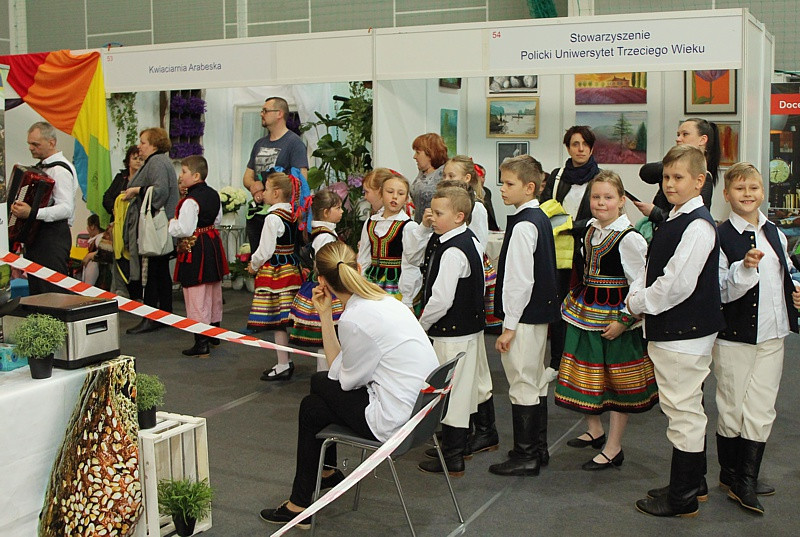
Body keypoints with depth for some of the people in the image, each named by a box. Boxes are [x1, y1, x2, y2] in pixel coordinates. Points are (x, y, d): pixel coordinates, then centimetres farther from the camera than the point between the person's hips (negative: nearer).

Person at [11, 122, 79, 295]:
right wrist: (21, 209, 14)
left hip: (53, 237, -10)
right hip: (37, 235, 10)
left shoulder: (60, 169, -13)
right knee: (35, 290, 11)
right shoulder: (40, 167, 17)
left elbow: (66, 208, -24)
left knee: (52, 291, -11)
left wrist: (32, 213, -32)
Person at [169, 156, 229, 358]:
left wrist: (171, 224, -8)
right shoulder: (214, 195, 6)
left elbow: (184, 230, -25)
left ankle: (201, 344, -1)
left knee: (197, 297, -4)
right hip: (213, 244, 9)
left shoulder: (190, 201, -22)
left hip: (194, 249, -9)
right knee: (214, 293, 20)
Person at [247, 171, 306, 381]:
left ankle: (283, 366, 2)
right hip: (291, 267, 8)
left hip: (274, 271, -8)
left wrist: (253, 266, 3)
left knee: (276, 320, -2)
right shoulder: (293, 214, 8)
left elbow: (266, 250, -16)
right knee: (285, 319, 13)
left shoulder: (273, 218, -17)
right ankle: (286, 361, 20)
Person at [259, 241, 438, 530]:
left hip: (395, 420, -9)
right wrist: (325, 315, 4)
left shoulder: (355, 318, -21)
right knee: (318, 380, 22)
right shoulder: (384, 300, 7)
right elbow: (343, 367, 8)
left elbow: (347, 378, -7)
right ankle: (328, 471, 43)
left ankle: (299, 506, 28)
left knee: (311, 408, 13)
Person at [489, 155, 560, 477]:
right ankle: (538, 448, 28)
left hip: (523, 317, -10)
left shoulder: (523, 225, -18)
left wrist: (509, 325, -18)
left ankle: (525, 456, 6)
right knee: (537, 383, 17)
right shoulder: (541, 219, 11)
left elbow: (520, 279, -22)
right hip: (541, 312, 10)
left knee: (522, 386, -2)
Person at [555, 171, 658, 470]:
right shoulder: (590, 232, 7)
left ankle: (613, 449, 16)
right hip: (586, 313, 8)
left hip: (616, 320, -7)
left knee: (617, 381, 4)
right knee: (587, 374, 18)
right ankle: (594, 430, 39)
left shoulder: (629, 238, -16)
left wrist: (623, 320, -19)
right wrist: (574, 303, 16)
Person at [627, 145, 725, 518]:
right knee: (683, 410, 20)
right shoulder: (673, 221, 13)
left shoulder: (698, 225, -18)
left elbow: (677, 283, -24)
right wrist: (636, 297, -1)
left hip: (686, 333, -10)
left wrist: (641, 303, -11)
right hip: (667, 331, 10)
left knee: (684, 411, -1)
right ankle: (691, 484, 34)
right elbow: (650, 270, 16)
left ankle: (682, 499, 10)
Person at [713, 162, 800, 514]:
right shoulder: (720, 236, -9)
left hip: (771, 336, 5)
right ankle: (730, 475, 23)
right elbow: (719, 291, -15)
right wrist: (745, 268, -30)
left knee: (761, 411, 5)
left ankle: (747, 480, 16)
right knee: (732, 409, 7)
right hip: (734, 336, -5)